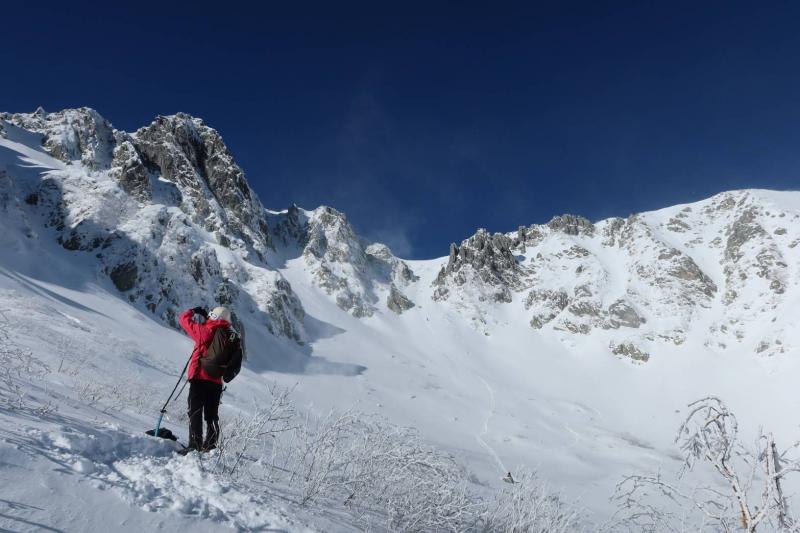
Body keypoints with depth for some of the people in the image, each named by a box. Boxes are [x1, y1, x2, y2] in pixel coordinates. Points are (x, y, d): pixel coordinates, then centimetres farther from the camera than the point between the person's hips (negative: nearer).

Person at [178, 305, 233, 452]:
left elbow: (184, 318, 0)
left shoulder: (204, 331, -10)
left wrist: (194, 311, 20)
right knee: (212, 416, 14)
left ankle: (195, 445, -6)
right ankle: (210, 447, 16)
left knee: (195, 413, 0)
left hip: (199, 378, -5)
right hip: (216, 381, 5)